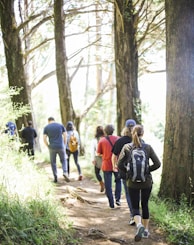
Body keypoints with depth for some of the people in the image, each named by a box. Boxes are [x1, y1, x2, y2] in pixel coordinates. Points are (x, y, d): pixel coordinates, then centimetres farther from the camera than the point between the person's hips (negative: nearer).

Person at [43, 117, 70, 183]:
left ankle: (55, 177, 11)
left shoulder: (46, 127, 2)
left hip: (52, 148, 0)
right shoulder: (61, 125, 5)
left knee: (53, 162, 13)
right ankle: (65, 173, -8)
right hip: (61, 147, 0)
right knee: (63, 161, 15)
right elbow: (65, 136, 2)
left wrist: (48, 146, 10)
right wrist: (64, 145, 10)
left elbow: (44, 139, -3)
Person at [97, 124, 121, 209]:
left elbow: (98, 153, 0)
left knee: (108, 185, 7)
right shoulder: (118, 139, -1)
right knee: (118, 181, 22)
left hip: (106, 165, -1)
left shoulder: (102, 140, -4)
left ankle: (111, 204, 7)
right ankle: (117, 199, 10)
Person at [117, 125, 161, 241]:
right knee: (145, 205, 19)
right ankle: (146, 230, 26)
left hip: (133, 182, -1)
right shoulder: (148, 147, -7)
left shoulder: (127, 147, -7)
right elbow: (157, 164, -10)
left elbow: (119, 163, -8)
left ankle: (139, 225, -20)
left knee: (135, 207, 7)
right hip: (147, 181, 1)